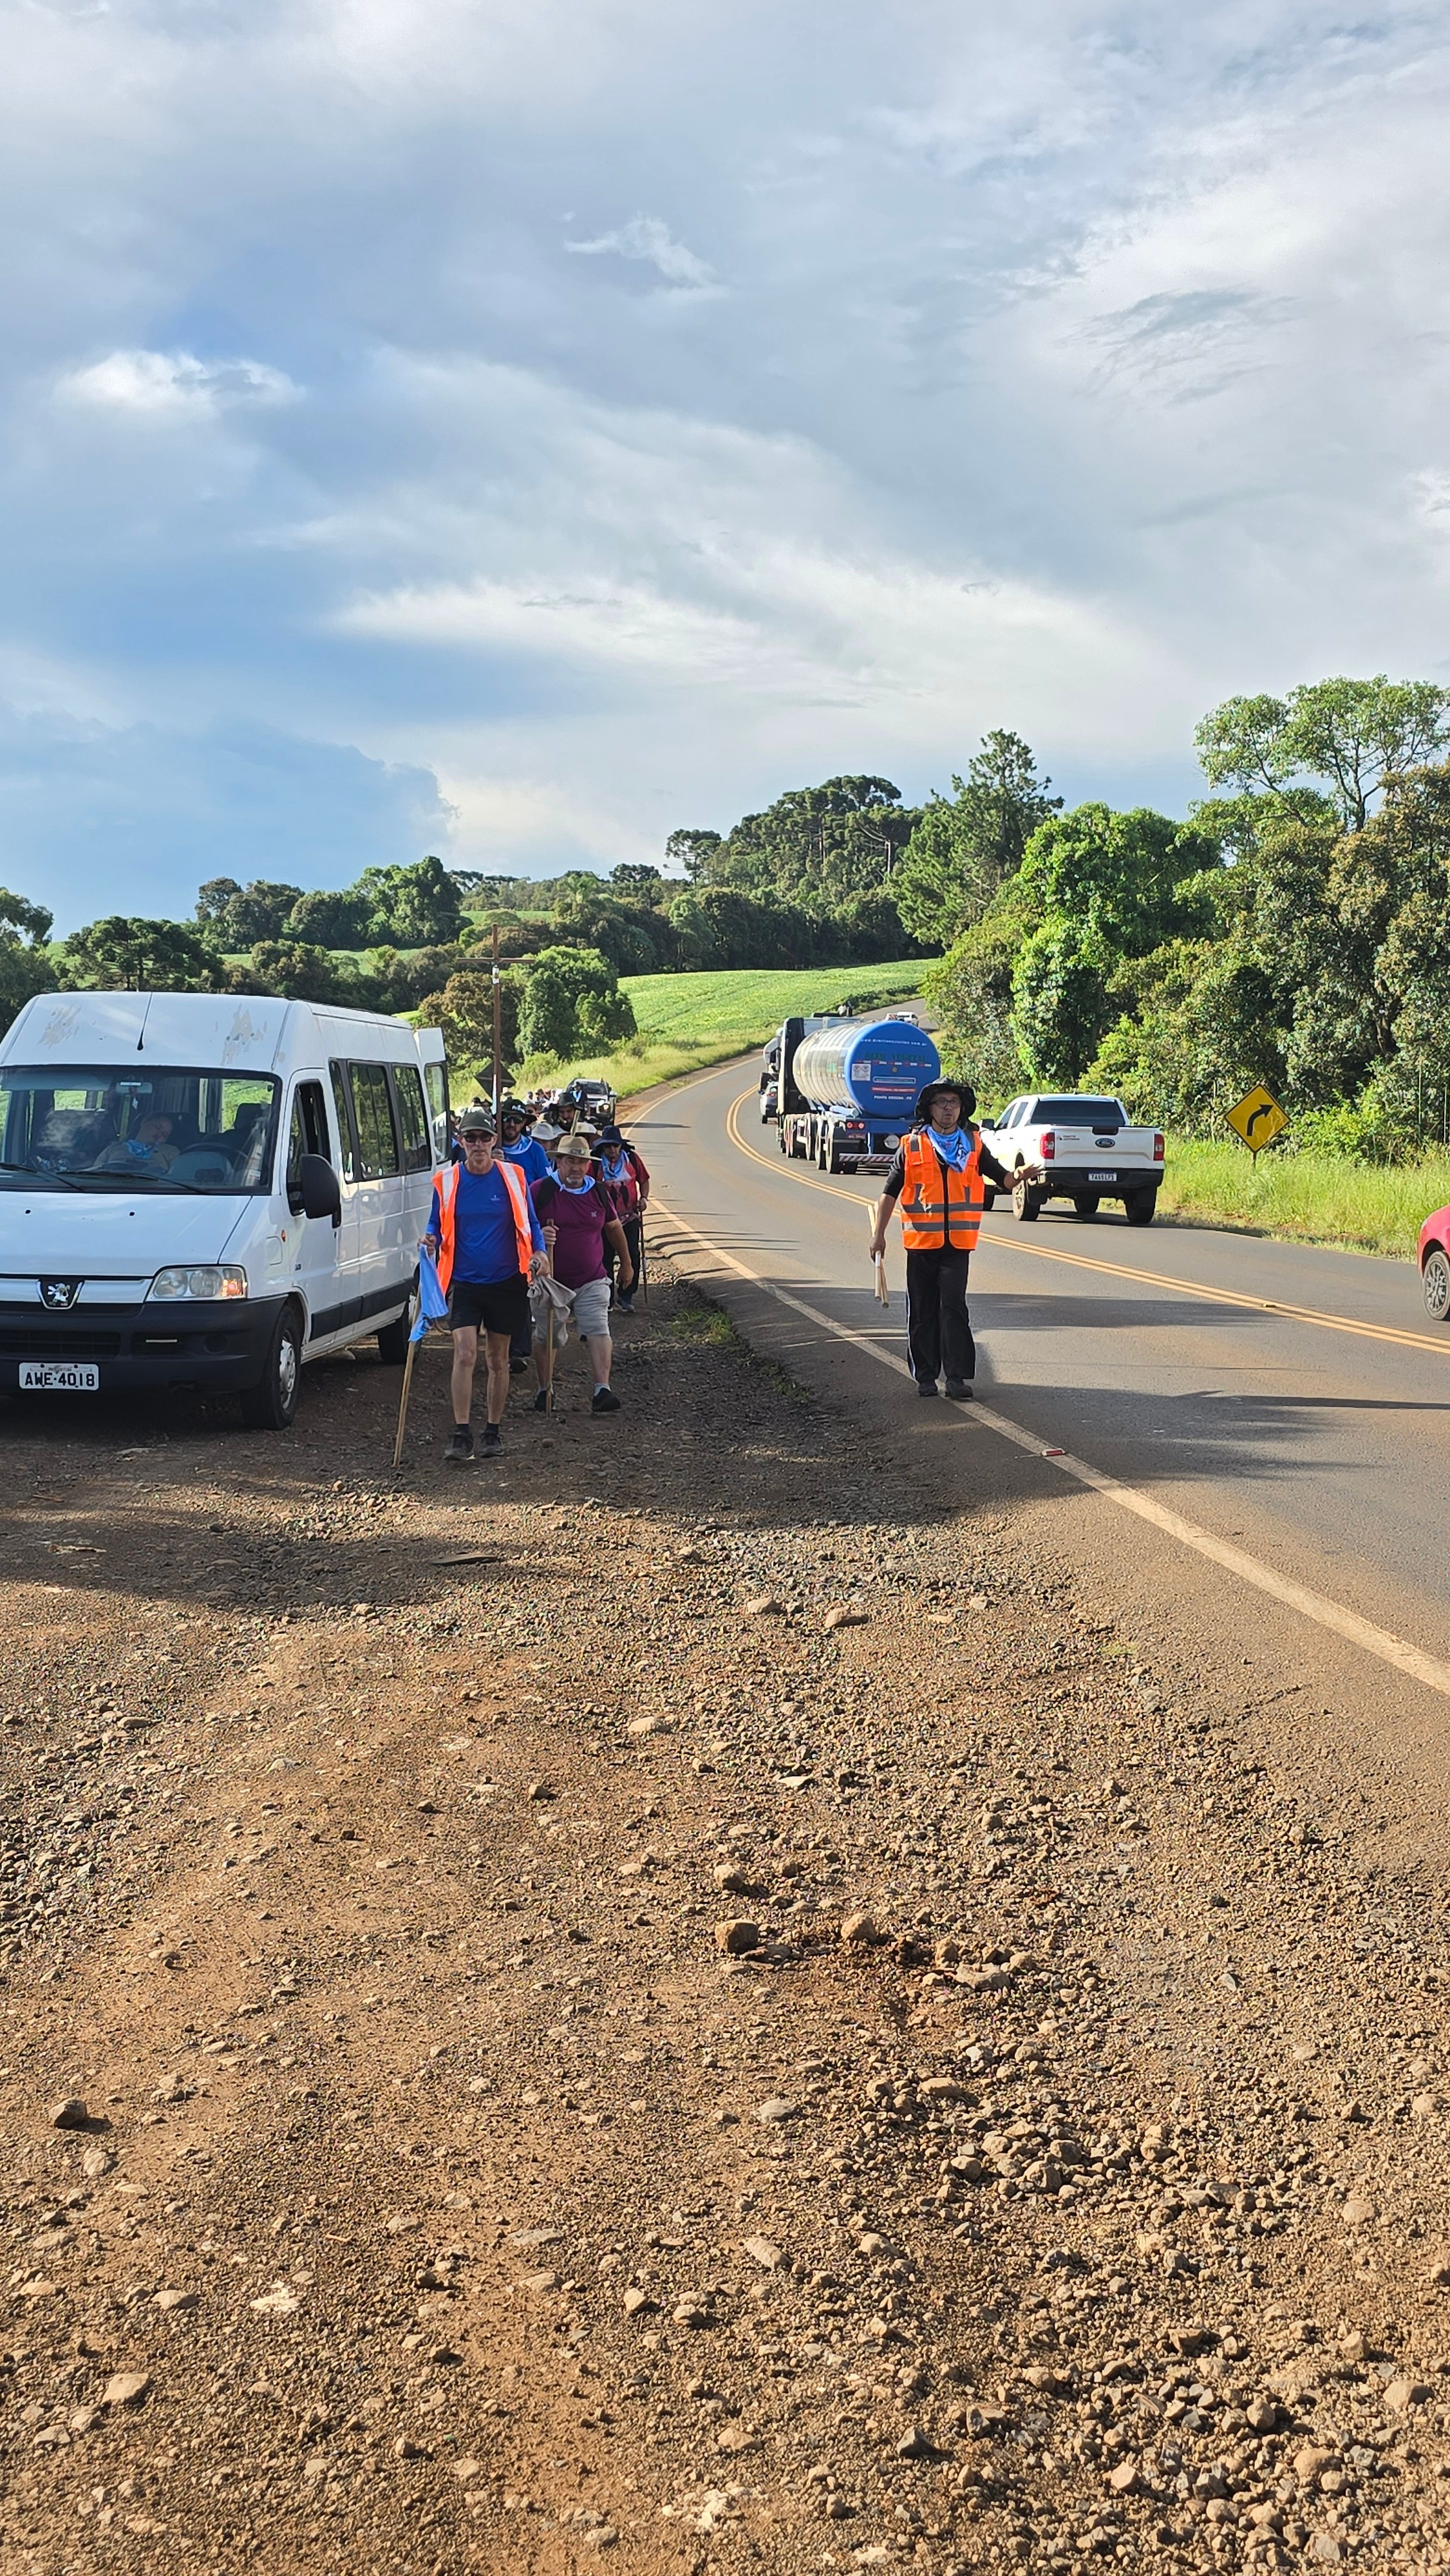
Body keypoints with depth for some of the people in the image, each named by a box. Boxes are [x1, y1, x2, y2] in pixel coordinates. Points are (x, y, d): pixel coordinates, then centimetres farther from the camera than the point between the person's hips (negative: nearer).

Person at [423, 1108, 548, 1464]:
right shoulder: (447, 1181, 2)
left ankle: (493, 1431, 22)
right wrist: (431, 1240, -11)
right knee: (465, 1355, -13)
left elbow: (530, 1223, 10)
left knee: (498, 1360, 10)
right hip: (463, 1283, -1)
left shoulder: (513, 1178, 1)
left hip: (506, 1283, 1)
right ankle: (462, 1434, -11)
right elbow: (437, 1225, 12)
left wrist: (540, 1252, -8)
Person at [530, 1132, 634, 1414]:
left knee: (598, 1332, -13)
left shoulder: (598, 1192, 5)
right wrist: (538, 1234, -26)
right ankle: (544, 1391, 26)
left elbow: (613, 1227, 19)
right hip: (551, 1281, -1)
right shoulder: (541, 1190, -7)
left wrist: (626, 1263, 27)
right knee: (545, 1336, 10)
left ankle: (602, 1390, -18)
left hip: (591, 1280, 2)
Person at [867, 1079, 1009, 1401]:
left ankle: (957, 1376, -8)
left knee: (953, 1308, -9)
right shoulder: (913, 1146, 3)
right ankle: (925, 1376, 15)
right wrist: (878, 1234, 4)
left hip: (957, 1244, -1)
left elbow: (1001, 1177, 7)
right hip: (921, 1242, 1)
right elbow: (890, 1192, 7)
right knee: (922, 1312, 6)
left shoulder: (973, 1145, 7)